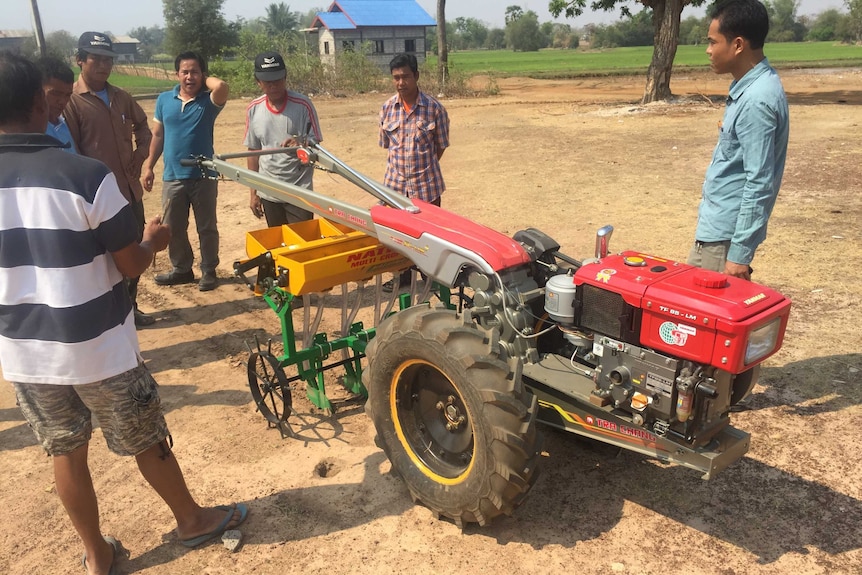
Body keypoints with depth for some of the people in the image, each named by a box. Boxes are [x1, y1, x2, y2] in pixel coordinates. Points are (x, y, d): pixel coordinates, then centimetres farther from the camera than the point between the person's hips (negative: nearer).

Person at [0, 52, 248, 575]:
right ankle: (192, 519, 38)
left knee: (66, 453, 20)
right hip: (99, 348, -4)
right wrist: (154, 240, 8)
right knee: (147, 441, 16)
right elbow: (132, 265, -13)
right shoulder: (87, 175, -21)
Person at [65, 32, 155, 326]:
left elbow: (142, 124, 25)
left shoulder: (121, 97, 8)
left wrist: (141, 153, 9)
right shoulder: (71, 101, -12)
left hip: (130, 189, 7)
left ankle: (130, 308, 31)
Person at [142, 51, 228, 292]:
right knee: (173, 227, 12)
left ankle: (209, 271, 19)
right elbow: (157, 135, 11)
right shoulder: (164, 99, 6)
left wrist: (204, 80, -10)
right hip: (172, 177, 4)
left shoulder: (208, 101, -6)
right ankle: (181, 269, 27)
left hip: (203, 176, -4)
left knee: (206, 227, 6)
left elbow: (222, 87, -31)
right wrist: (149, 167, 9)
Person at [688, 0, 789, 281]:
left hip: (726, 233, -10)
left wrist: (739, 253, -22)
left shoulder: (756, 100, -22)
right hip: (719, 224, 10)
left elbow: (759, 184, -24)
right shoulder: (750, 86, 8)